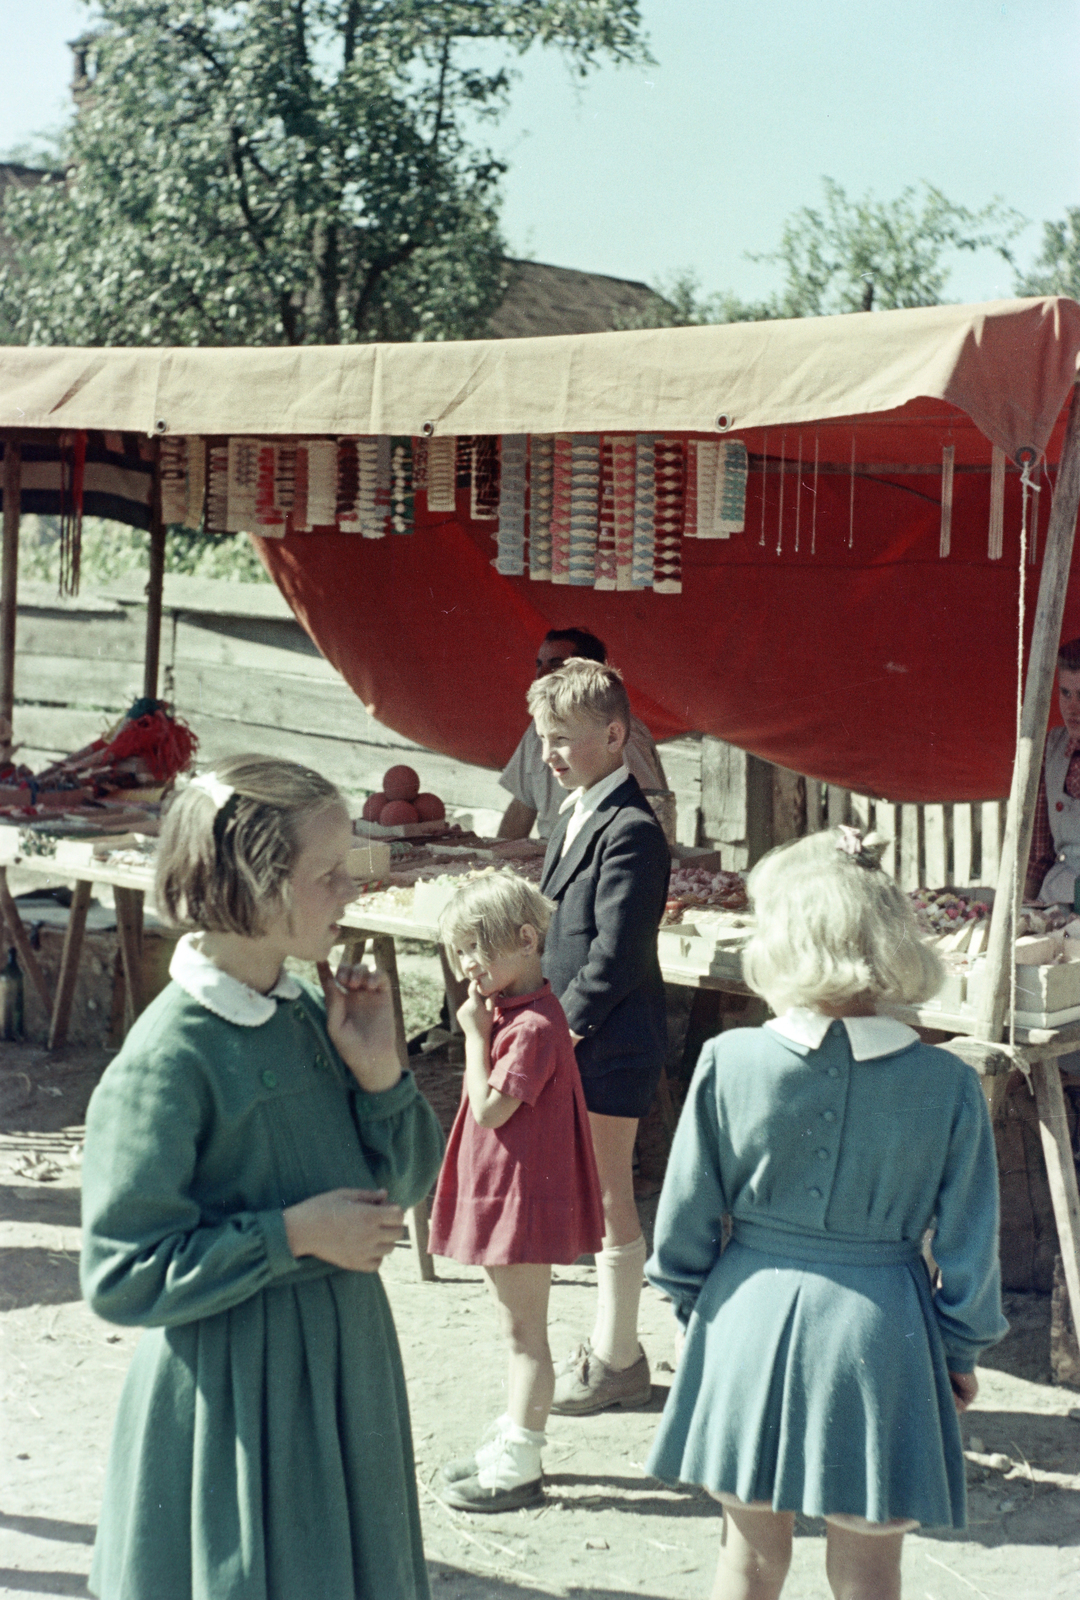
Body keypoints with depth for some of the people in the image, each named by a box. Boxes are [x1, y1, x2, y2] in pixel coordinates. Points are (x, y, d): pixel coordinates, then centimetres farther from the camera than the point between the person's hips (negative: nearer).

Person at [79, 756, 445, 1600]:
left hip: (341, 1365, 7)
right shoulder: (169, 1058, -20)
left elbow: (406, 1183, 10)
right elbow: (123, 1274, -19)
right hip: (235, 1395, -7)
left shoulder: (311, 1014, 2)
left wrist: (377, 1070, -7)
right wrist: (294, 1234, -20)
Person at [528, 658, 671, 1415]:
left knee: (610, 1199, 2)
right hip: (581, 1040, 9)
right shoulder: (579, 813, 11)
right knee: (598, 1196, 17)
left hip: (610, 1043, -9)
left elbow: (616, 956, -22)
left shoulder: (630, 829, -19)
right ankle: (611, 1346, 29)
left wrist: (564, 1030, -16)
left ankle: (616, 1362, 15)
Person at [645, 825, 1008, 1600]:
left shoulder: (730, 1061, -14)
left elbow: (686, 1216, -4)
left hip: (750, 1319, 1)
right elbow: (968, 1247, -5)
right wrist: (962, 1350, 12)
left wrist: (691, 1302, 14)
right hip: (881, 1333, 0)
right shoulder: (948, 1084, -13)